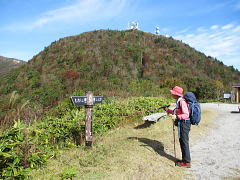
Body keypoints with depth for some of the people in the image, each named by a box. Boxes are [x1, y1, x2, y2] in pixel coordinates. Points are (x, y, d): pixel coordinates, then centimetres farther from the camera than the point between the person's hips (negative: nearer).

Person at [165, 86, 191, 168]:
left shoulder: (182, 102, -19)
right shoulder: (178, 101, 11)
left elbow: (186, 115, -24)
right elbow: (176, 112, 22)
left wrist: (177, 117, -35)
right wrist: (168, 110, 21)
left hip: (184, 124, -10)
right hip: (181, 124, 10)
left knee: (184, 142, -1)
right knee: (182, 141, 18)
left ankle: (187, 162, 11)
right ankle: (184, 159, 31)